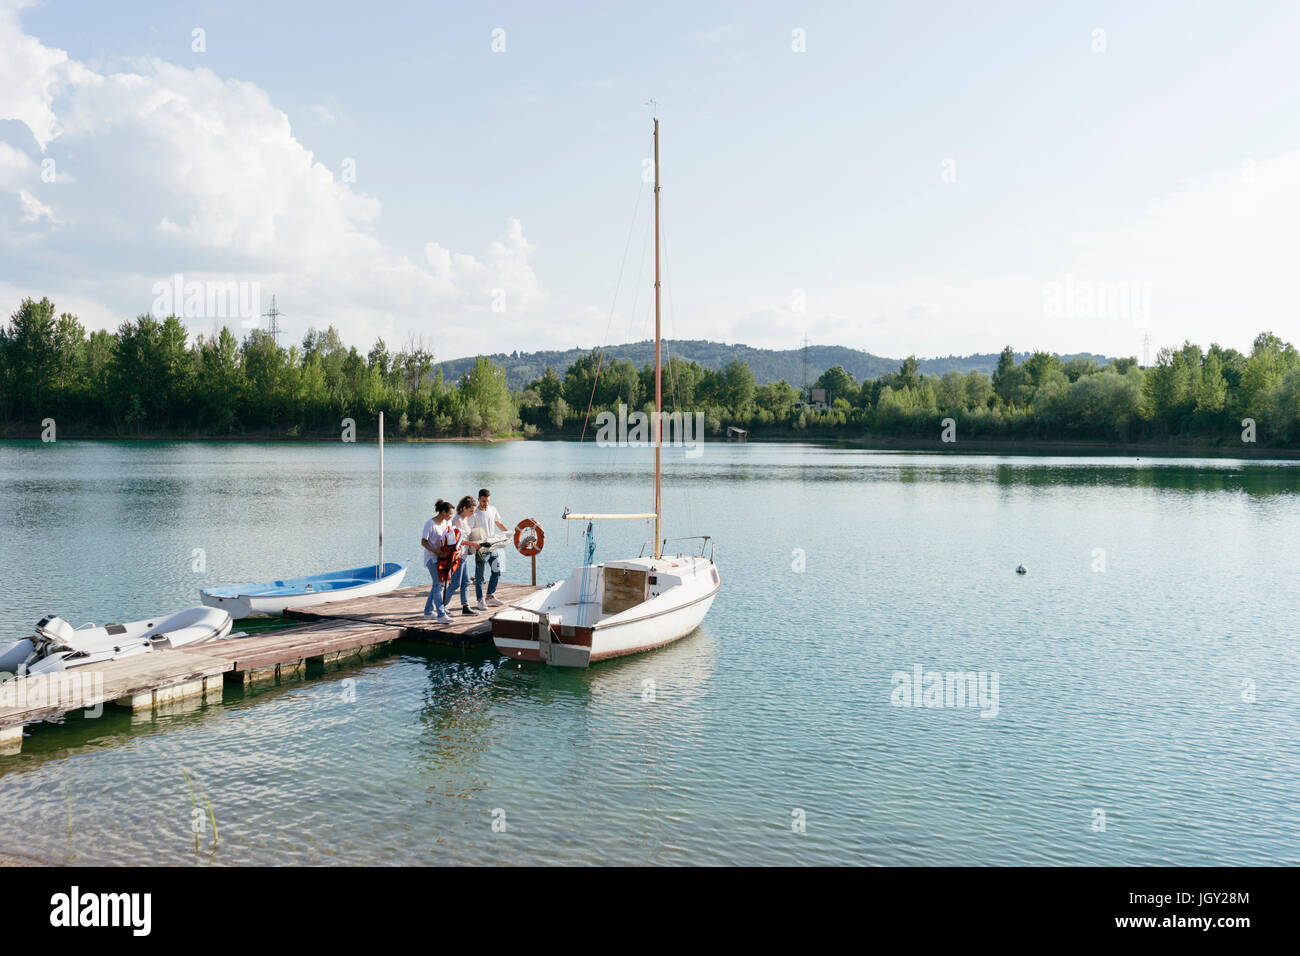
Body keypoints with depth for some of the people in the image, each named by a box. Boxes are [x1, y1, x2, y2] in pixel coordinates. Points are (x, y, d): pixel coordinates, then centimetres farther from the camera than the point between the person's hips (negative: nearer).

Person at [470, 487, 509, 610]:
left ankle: (490, 596, 25)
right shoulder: (474, 514, -12)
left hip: (494, 548, 6)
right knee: (480, 576, 0)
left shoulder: (493, 510, 7)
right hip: (481, 550, -6)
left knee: (497, 572, 11)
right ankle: (480, 601, 9)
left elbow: (499, 524, 20)